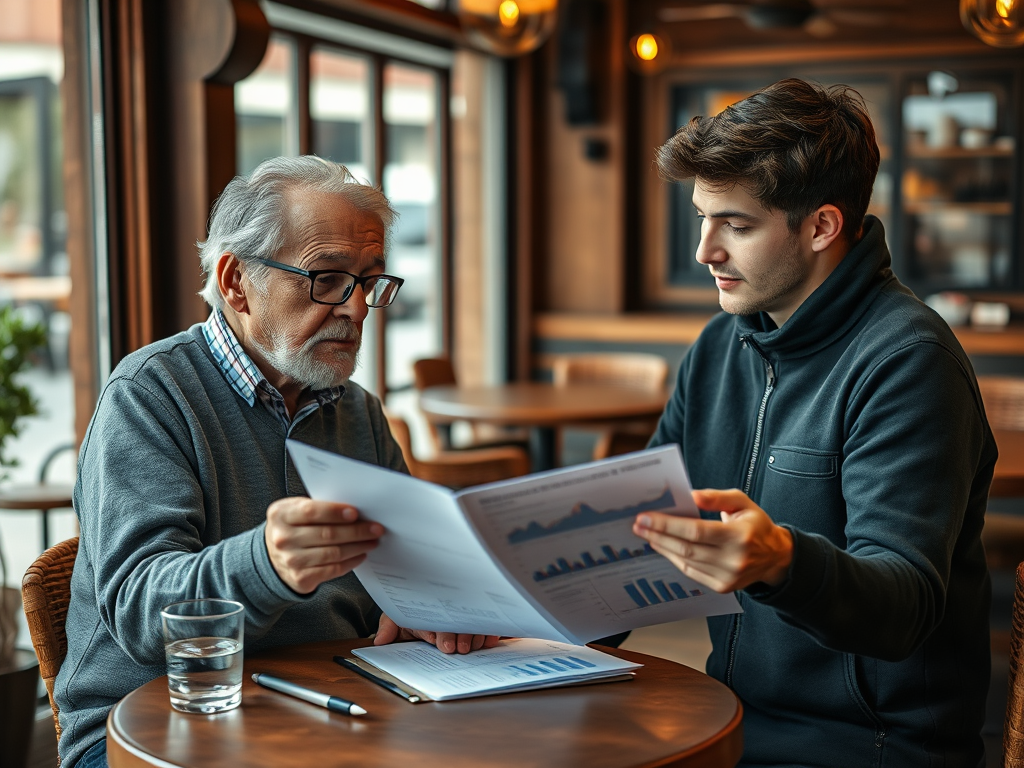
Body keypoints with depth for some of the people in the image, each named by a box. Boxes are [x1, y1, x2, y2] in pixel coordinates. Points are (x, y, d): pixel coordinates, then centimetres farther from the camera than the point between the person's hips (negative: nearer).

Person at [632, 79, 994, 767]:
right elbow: (639, 522, 13)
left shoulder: (905, 361, -15)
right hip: (736, 713, 6)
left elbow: (904, 608, -23)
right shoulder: (722, 345, 8)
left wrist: (782, 562, -43)